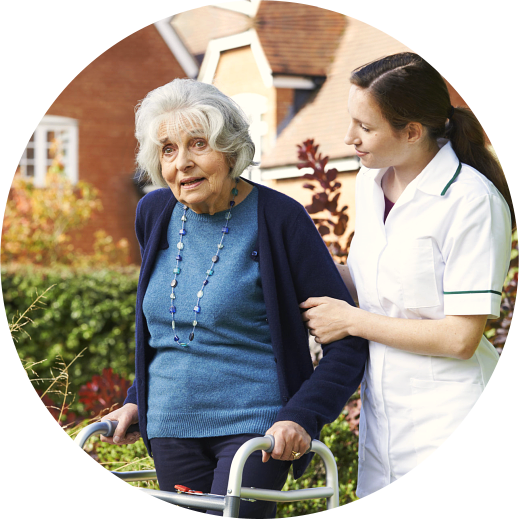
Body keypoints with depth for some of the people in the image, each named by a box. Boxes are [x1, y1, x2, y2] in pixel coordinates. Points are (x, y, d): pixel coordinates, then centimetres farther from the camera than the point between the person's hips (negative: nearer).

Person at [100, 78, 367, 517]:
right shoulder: (155, 213, 7)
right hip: (171, 427, 5)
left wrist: (302, 417, -17)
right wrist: (137, 399, 16)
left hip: (255, 426, -5)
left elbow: (348, 339, -7)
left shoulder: (278, 218, -9)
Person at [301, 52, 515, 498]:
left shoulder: (472, 202, -17)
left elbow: (460, 337, -19)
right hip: (382, 408, 7)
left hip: (447, 416, -7)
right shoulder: (372, 180, 6)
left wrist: (350, 320, -13)